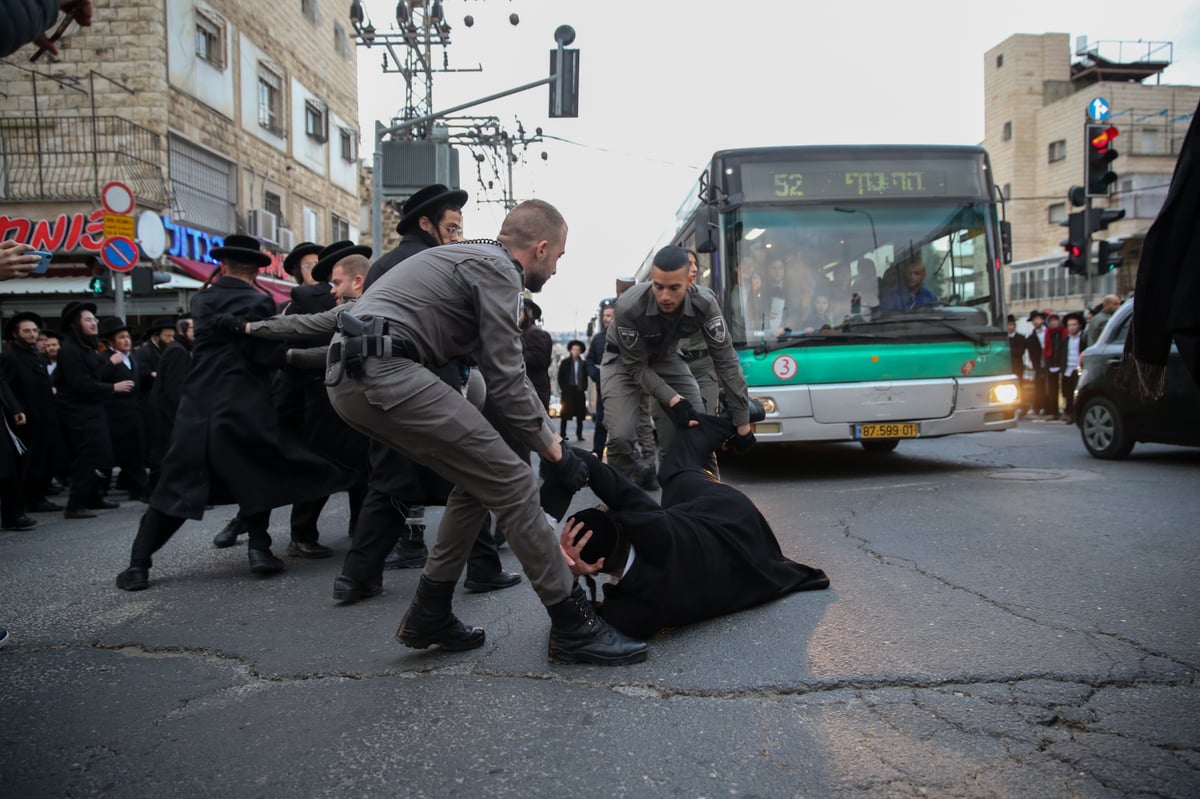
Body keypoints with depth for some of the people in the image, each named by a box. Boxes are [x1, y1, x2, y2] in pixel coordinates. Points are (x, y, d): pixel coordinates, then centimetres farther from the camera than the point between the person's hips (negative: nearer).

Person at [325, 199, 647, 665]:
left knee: (479, 482, 16)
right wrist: (554, 452, 2)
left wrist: (548, 440, 23)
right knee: (510, 482, -7)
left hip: (347, 377, 10)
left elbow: (494, 370, 27)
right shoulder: (497, 269, -2)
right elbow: (507, 381, -8)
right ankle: (573, 627, -1)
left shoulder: (473, 259, 27)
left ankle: (429, 617, 21)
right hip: (386, 371, -10)